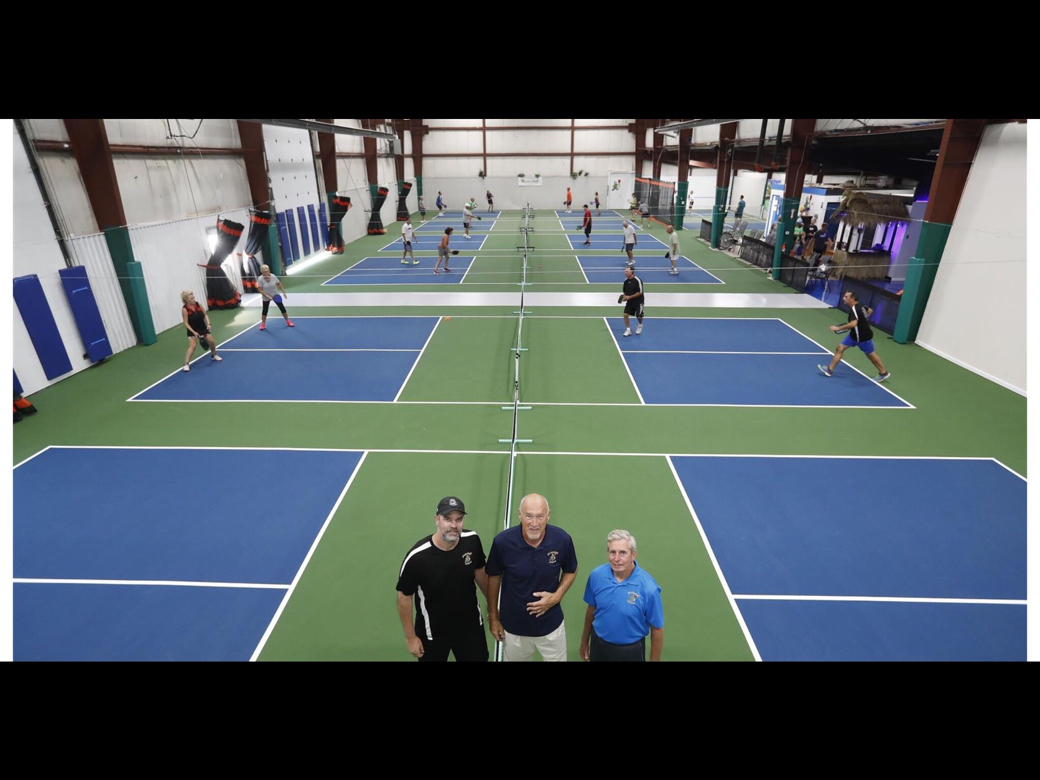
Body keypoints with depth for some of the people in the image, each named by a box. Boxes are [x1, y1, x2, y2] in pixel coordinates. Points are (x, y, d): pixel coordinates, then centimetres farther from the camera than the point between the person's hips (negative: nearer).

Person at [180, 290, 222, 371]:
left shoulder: (198, 304, -6)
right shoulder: (184, 309, -18)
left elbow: (205, 314, 4)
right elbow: (186, 323, -17)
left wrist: (208, 324, -11)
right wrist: (194, 332, -25)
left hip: (203, 328, 5)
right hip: (193, 330, -5)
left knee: (211, 342, 8)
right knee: (192, 346, -17)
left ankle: (213, 355, 38)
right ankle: (186, 364, -14)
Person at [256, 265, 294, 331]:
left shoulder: (273, 276, -16)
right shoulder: (260, 279, -22)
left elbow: (279, 284, -1)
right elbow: (260, 290, -19)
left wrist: (284, 292, -2)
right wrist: (267, 296, -27)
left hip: (275, 296, 2)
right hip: (266, 298, -2)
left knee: (282, 308, 6)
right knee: (265, 310, 6)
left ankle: (287, 321, 24)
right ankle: (263, 324, 26)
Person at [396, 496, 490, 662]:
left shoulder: (472, 540, -17)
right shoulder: (417, 556, -28)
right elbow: (404, 597, -14)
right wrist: (411, 637, -6)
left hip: (471, 625, 3)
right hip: (433, 632, -3)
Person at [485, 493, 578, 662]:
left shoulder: (562, 539, -20)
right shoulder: (503, 541, -23)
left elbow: (571, 571, 0)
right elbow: (494, 577, -5)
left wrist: (557, 596, -15)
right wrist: (493, 616, 2)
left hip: (551, 625, 1)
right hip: (513, 627, 0)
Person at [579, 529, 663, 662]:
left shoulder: (648, 588, -25)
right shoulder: (596, 575, -15)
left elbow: (657, 629, -12)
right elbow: (591, 609, 1)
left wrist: (654, 659, -5)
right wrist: (584, 642, 11)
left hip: (631, 650, -2)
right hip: (599, 645, 2)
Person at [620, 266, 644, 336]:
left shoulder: (637, 280, -19)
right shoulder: (626, 281, 0)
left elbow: (640, 292, -20)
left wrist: (629, 297, -21)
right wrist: (624, 296, -8)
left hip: (638, 301, -5)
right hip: (629, 301, 5)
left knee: (638, 316, 0)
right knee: (625, 314, -7)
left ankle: (640, 325, 34)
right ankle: (628, 330, 6)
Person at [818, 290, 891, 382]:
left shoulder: (854, 309, -29)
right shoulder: (859, 305, -1)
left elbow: (853, 324, -43)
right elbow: (870, 310, 18)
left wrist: (838, 328, -36)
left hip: (863, 336, -9)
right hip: (854, 335, 9)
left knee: (870, 354, 10)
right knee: (840, 348, 4)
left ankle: (884, 373, 31)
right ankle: (830, 370, 9)